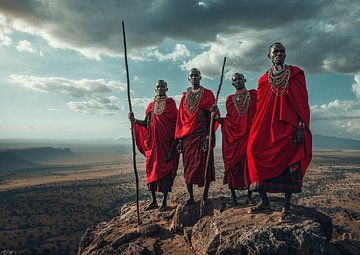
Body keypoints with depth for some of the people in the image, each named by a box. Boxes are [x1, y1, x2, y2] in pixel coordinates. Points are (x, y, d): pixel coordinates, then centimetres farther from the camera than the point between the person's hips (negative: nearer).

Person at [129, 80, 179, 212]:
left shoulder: (171, 103, 2)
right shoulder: (151, 105, 15)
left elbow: (175, 124, -5)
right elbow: (146, 123, 14)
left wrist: (172, 147, -13)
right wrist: (135, 120, -5)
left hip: (166, 142, -4)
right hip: (152, 142, 4)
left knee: (166, 168, -3)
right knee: (151, 168, 5)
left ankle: (164, 202, 6)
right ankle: (153, 201, 16)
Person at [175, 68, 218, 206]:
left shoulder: (207, 94, 5)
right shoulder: (185, 97, 16)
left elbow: (211, 117, -3)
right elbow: (180, 119, 12)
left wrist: (208, 137, -14)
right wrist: (179, 139, 5)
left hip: (202, 134, -3)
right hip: (187, 135, 4)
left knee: (204, 164, -3)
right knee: (188, 166, 3)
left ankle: (205, 196, 7)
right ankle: (190, 197, 13)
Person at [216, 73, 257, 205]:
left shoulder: (254, 94, 11)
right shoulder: (230, 99, 17)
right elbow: (229, 119, 15)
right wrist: (218, 118, -3)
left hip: (249, 134, -2)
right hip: (233, 135, 2)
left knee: (249, 162, -3)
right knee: (232, 163, -1)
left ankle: (249, 195, 6)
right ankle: (233, 195, 8)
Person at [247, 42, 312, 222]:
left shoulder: (296, 74, 7)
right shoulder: (264, 80, 14)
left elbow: (303, 103, 0)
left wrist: (301, 127, -11)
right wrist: (257, 132, 8)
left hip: (289, 128, -2)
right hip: (268, 129, 3)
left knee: (288, 163, -5)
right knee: (255, 151, -9)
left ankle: (286, 207, 4)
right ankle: (264, 202, 4)